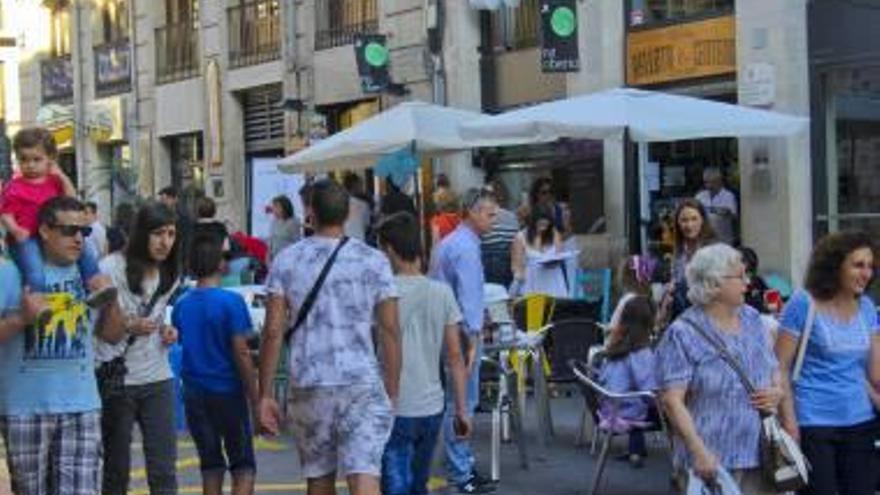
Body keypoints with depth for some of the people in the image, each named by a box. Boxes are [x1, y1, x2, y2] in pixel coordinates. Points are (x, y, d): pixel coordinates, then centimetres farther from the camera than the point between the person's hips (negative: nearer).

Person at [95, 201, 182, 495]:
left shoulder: (171, 275, 8)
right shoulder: (110, 268, -10)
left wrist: (165, 330, 1)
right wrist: (128, 326, -20)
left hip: (157, 380, 4)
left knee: (164, 471, -1)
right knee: (116, 469, 7)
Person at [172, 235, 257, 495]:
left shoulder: (181, 306, 3)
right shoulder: (231, 301, -12)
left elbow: (181, 346, 8)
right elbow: (241, 353, -14)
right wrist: (255, 396, -7)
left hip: (194, 393, 4)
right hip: (228, 391, -4)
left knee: (211, 465, 13)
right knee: (243, 466, 4)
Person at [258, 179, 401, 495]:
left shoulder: (286, 261, 2)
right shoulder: (373, 261, 1)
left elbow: (273, 332, -2)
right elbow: (390, 332, -1)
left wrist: (265, 395, 3)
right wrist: (393, 392, 6)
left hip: (309, 386, 2)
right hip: (363, 385, -1)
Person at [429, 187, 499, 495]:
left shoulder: (449, 242, 16)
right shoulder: (466, 247, -16)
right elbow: (469, 296, -23)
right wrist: (473, 338, -26)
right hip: (462, 333, -10)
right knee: (462, 402, -5)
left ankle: (462, 465, 24)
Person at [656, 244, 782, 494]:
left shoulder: (754, 321, 13)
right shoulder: (683, 334, -8)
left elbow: (774, 369, 25)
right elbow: (672, 400, -14)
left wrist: (777, 392, 1)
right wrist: (698, 451, -23)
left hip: (761, 455, 6)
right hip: (713, 461, -6)